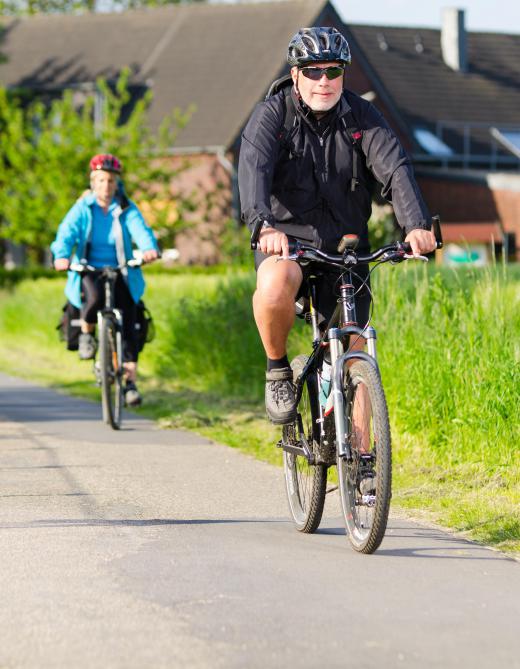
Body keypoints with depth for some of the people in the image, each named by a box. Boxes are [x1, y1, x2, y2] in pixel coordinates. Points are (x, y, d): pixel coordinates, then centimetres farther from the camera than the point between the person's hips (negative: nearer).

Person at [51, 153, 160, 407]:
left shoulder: (126, 210, 2)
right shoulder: (82, 209, 0)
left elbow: (140, 229, -15)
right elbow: (67, 233, -13)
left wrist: (149, 248, -39)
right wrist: (61, 256, -35)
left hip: (120, 274, 1)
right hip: (88, 271, -1)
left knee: (127, 325, -13)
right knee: (95, 297, -36)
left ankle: (130, 381, -7)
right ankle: (86, 332, -3)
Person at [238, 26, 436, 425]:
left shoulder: (362, 116, -2)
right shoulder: (272, 114, -7)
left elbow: (395, 168, -17)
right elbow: (254, 168, -24)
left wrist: (416, 224, -36)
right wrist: (265, 225, -45)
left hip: (346, 245, 3)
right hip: (287, 241, -2)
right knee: (275, 287, -37)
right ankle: (278, 370, -11)